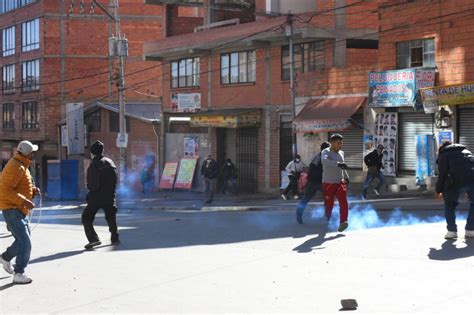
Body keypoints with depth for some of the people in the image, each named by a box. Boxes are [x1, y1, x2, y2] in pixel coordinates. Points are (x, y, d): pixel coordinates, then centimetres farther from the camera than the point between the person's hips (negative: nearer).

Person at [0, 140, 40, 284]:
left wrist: (33, 190, 6)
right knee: (25, 241, -14)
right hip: (12, 209, -10)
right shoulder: (16, 167, -20)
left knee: (25, 237, 22)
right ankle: (19, 274, -12)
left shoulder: (22, 166, 13)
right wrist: (24, 201, -30)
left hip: (19, 209, 10)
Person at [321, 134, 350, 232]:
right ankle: (327, 220, 30)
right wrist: (338, 164, -47)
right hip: (328, 183, -4)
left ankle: (343, 221, -24)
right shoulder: (326, 152, -11)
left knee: (343, 201, -17)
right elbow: (325, 161, -35)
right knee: (329, 204, 4)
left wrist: (346, 176, 36)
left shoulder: (341, 153, 10)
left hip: (340, 182, 4)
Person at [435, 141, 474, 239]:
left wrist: (439, 190, 14)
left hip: (455, 181, -3)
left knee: (449, 205, 17)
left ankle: (451, 230, 9)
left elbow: (442, 173, 5)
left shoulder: (444, 155, 18)